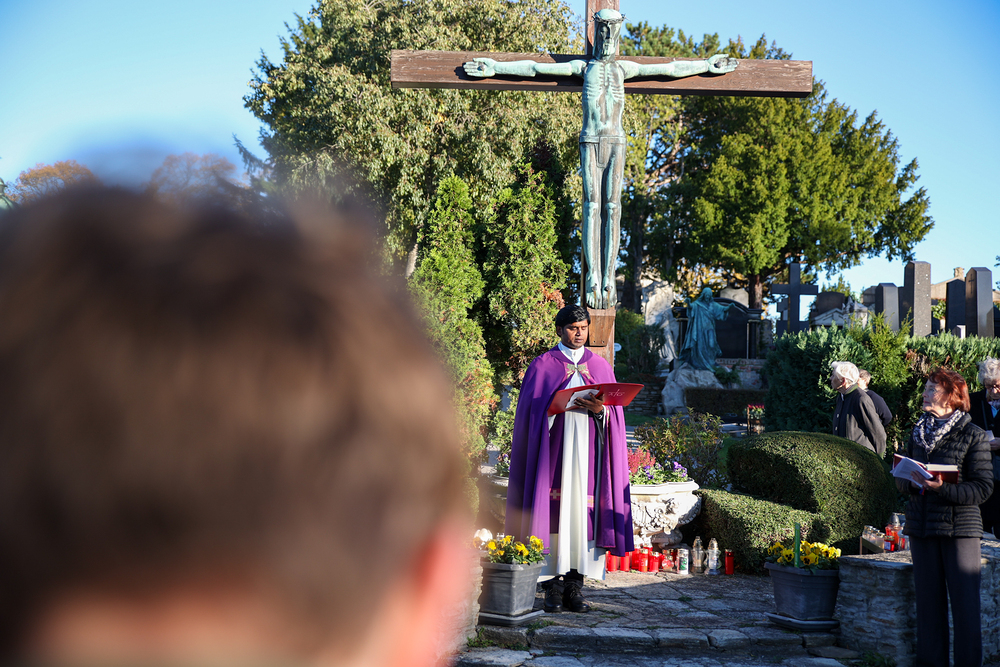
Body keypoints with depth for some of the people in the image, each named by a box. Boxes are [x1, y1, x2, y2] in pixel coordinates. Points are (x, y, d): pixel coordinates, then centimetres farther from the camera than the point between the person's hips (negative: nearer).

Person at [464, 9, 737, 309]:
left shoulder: (624, 68, 16)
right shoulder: (583, 67, 12)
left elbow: (671, 69, 22)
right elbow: (536, 68, 10)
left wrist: (708, 66, 25)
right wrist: (495, 67, 7)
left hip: (616, 142, 1)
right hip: (590, 141, -1)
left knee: (612, 208, -5)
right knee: (592, 206, -8)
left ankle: (609, 280, -7)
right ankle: (592, 279, -10)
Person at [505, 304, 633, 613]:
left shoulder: (601, 366, 14)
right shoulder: (542, 365, 6)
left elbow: (616, 412, 11)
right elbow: (532, 410, 1)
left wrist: (600, 410, -11)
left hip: (588, 451, 2)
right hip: (554, 448, -2)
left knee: (583, 512, -2)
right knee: (554, 511, -6)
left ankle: (575, 585, 3)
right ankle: (553, 586, 0)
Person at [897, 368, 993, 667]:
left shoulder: (973, 435, -3)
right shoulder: (918, 433, 13)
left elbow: (983, 487, -8)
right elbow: (901, 479, 16)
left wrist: (944, 488, -21)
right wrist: (913, 482, -7)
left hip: (960, 527, -5)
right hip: (921, 526, 5)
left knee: (964, 603, -5)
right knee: (928, 601, 7)